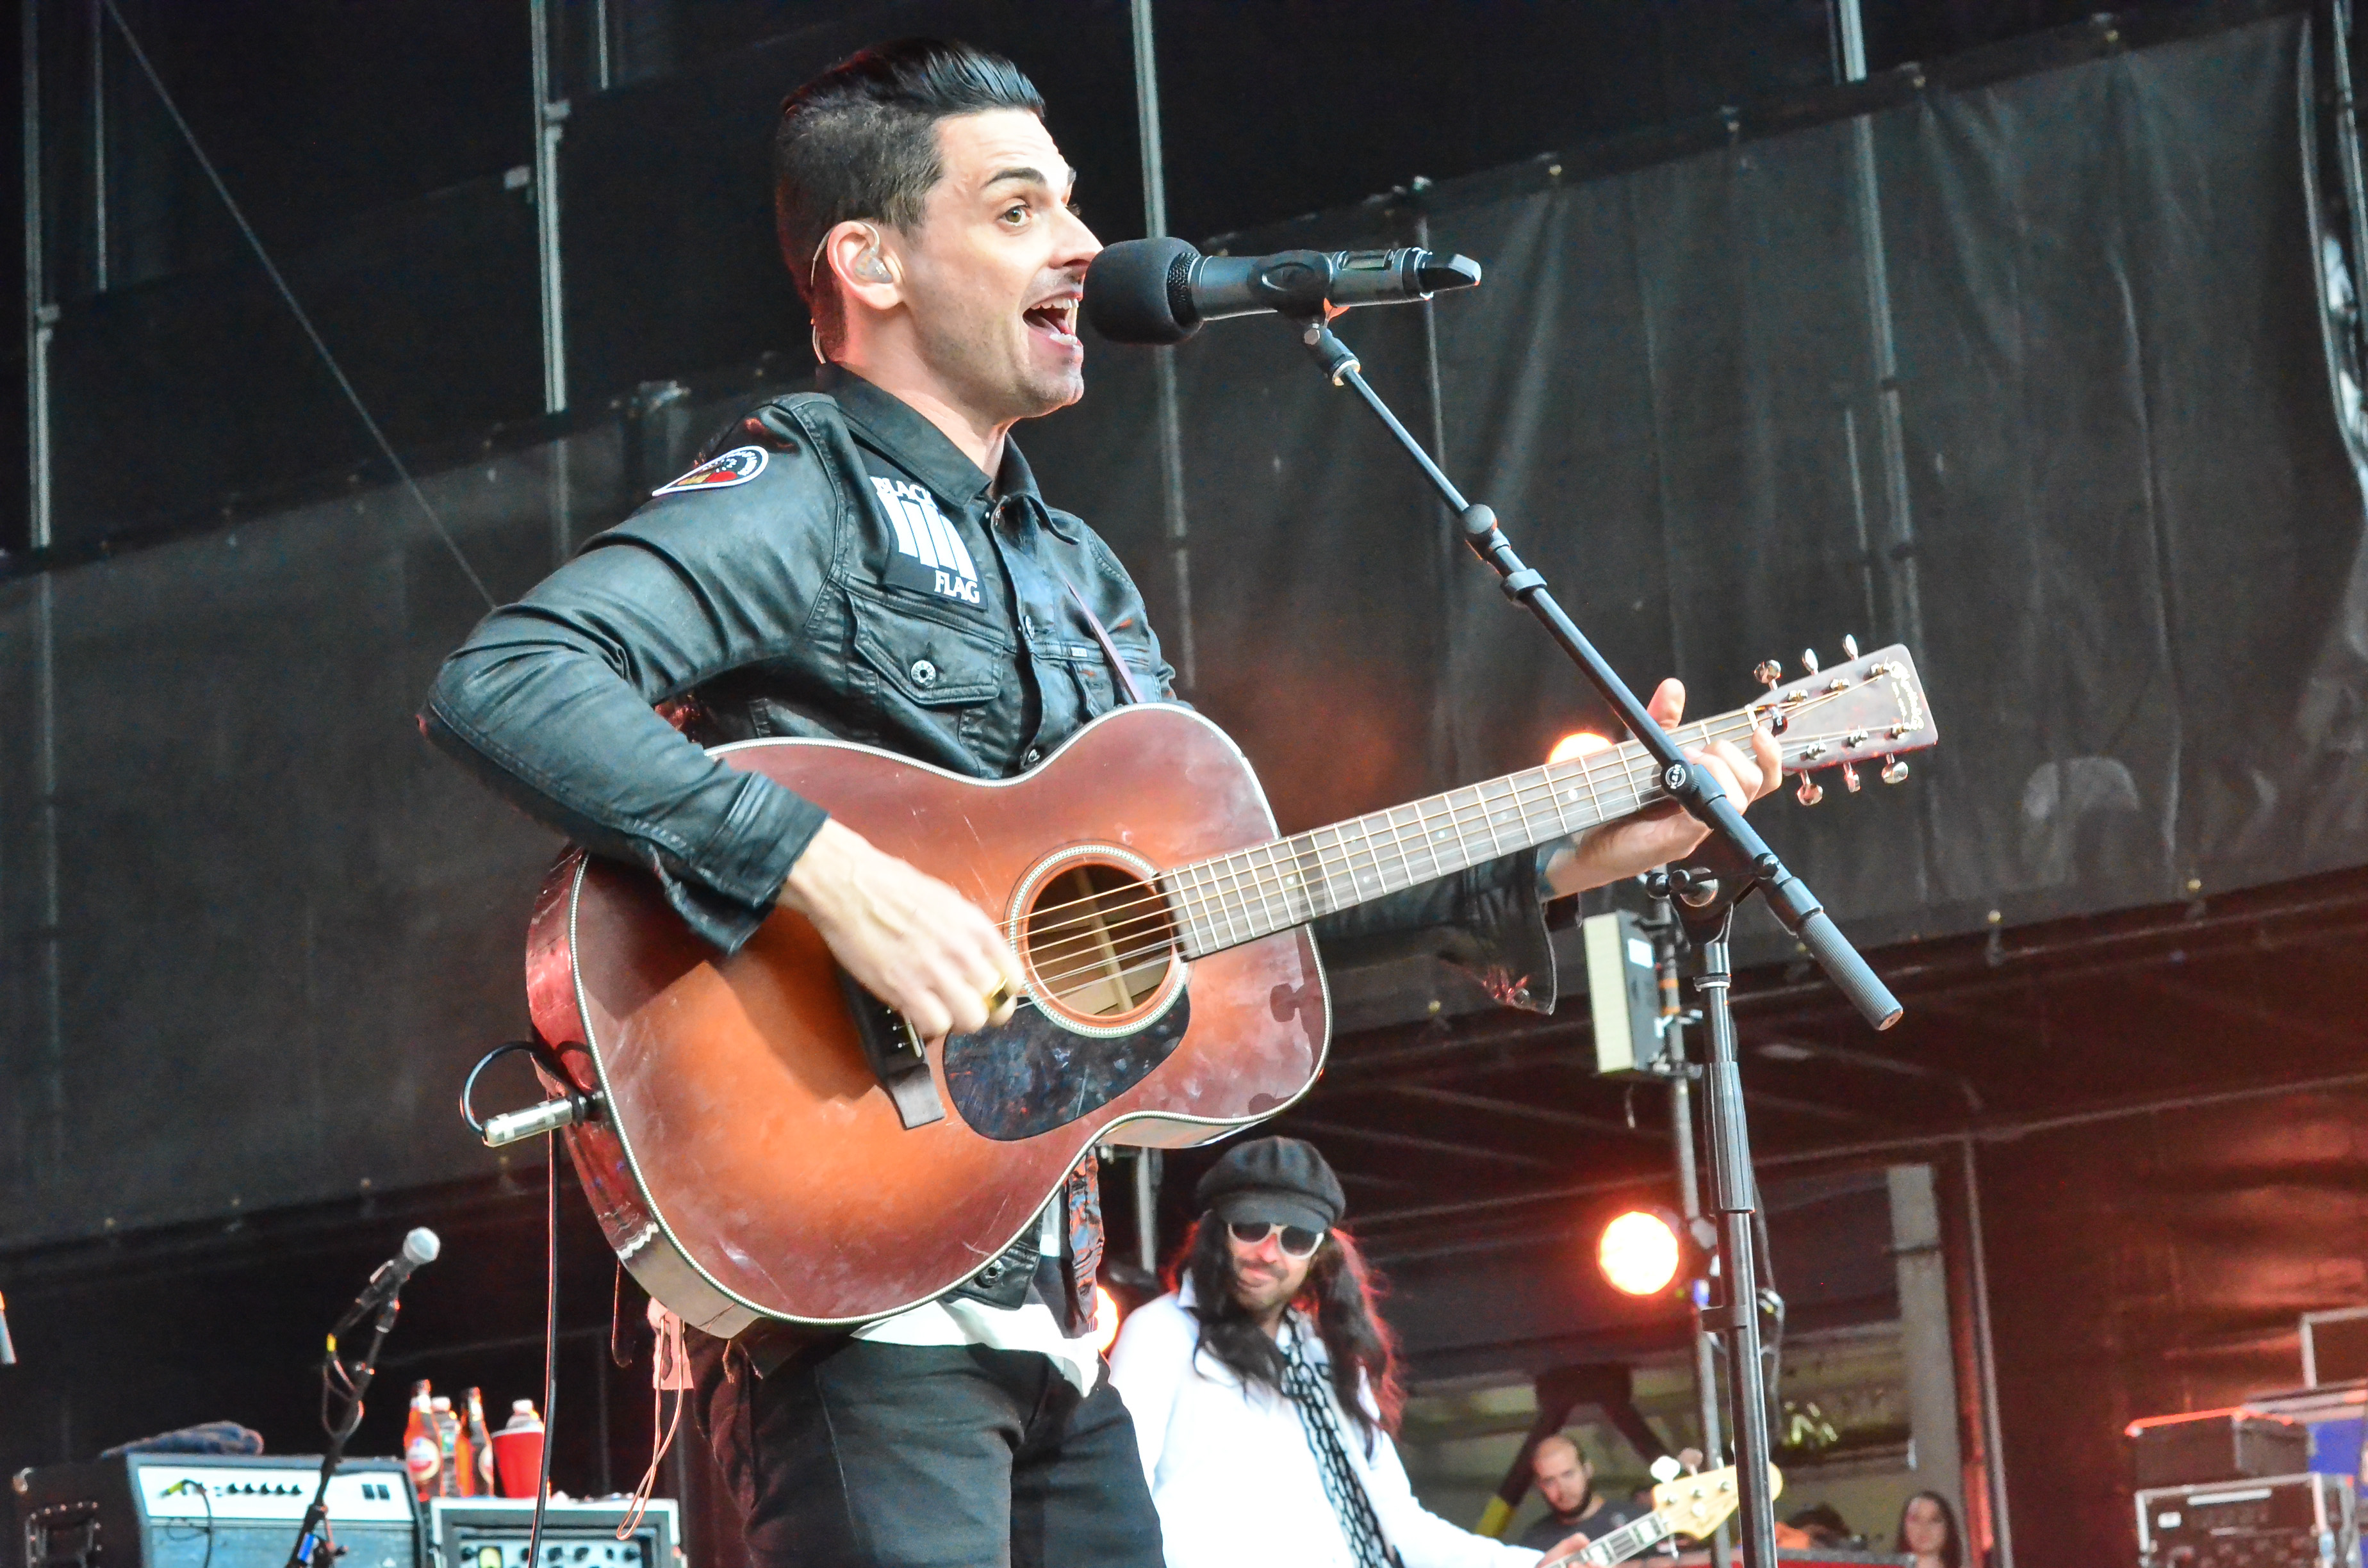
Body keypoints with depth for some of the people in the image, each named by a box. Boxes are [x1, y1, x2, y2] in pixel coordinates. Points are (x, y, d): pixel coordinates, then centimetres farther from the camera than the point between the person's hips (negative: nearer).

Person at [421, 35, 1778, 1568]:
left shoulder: (1081, 576, 21)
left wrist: (1564, 862, 17)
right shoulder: (801, 502, -7)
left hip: (1041, 1305, 9)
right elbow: (496, 681, -22)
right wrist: (829, 868, -29)